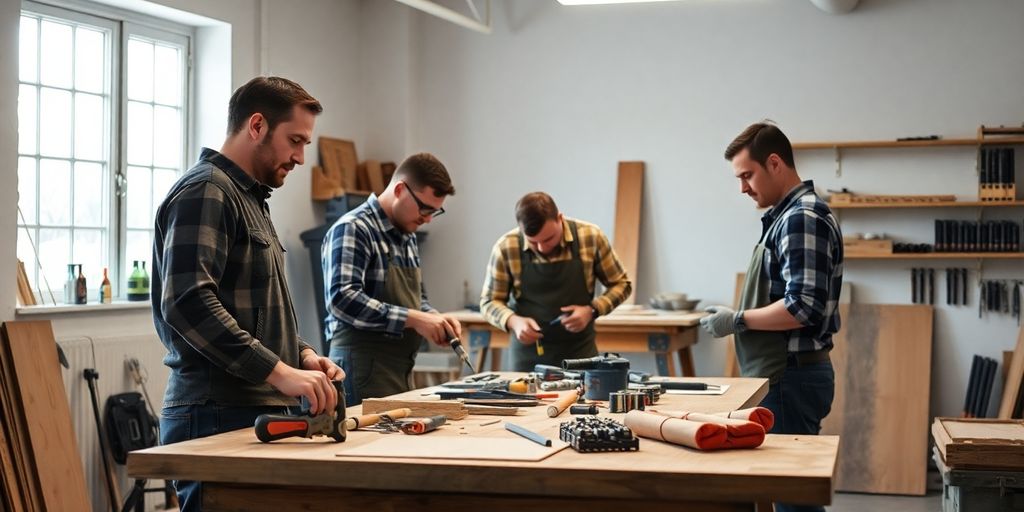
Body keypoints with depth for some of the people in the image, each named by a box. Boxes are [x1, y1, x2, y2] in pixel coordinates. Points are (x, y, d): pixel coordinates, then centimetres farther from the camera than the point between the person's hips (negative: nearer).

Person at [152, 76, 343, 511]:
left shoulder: (249, 197, 21)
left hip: (258, 414, 9)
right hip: (218, 416, -9)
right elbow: (188, 303, -23)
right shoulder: (205, 192, -10)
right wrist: (279, 371, -25)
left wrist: (302, 354, 9)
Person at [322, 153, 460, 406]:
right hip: (362, 364, -8)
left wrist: (434, 318, 3)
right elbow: (342, 298, -23)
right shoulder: (353, 229, -12)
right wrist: (412, 319, -25)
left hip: (402, 371, 8)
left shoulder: (408, 237, 15)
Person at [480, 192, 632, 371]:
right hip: (529, 355, 0)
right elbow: (489, 302, 1)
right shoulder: (506, 248, -10)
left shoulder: (590, 237, -8)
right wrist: (514, 321, -19)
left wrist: (592, 310, -13)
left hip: (580, 352, 0)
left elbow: (621, 284, 4)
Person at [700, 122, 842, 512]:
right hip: (786, 374, 10)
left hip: (791, 378, -10)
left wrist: (738, 320, -15)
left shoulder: (802, 218, -17)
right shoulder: (788, 215, 15)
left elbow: (803, 308, -25)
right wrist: (740, 316, 13)